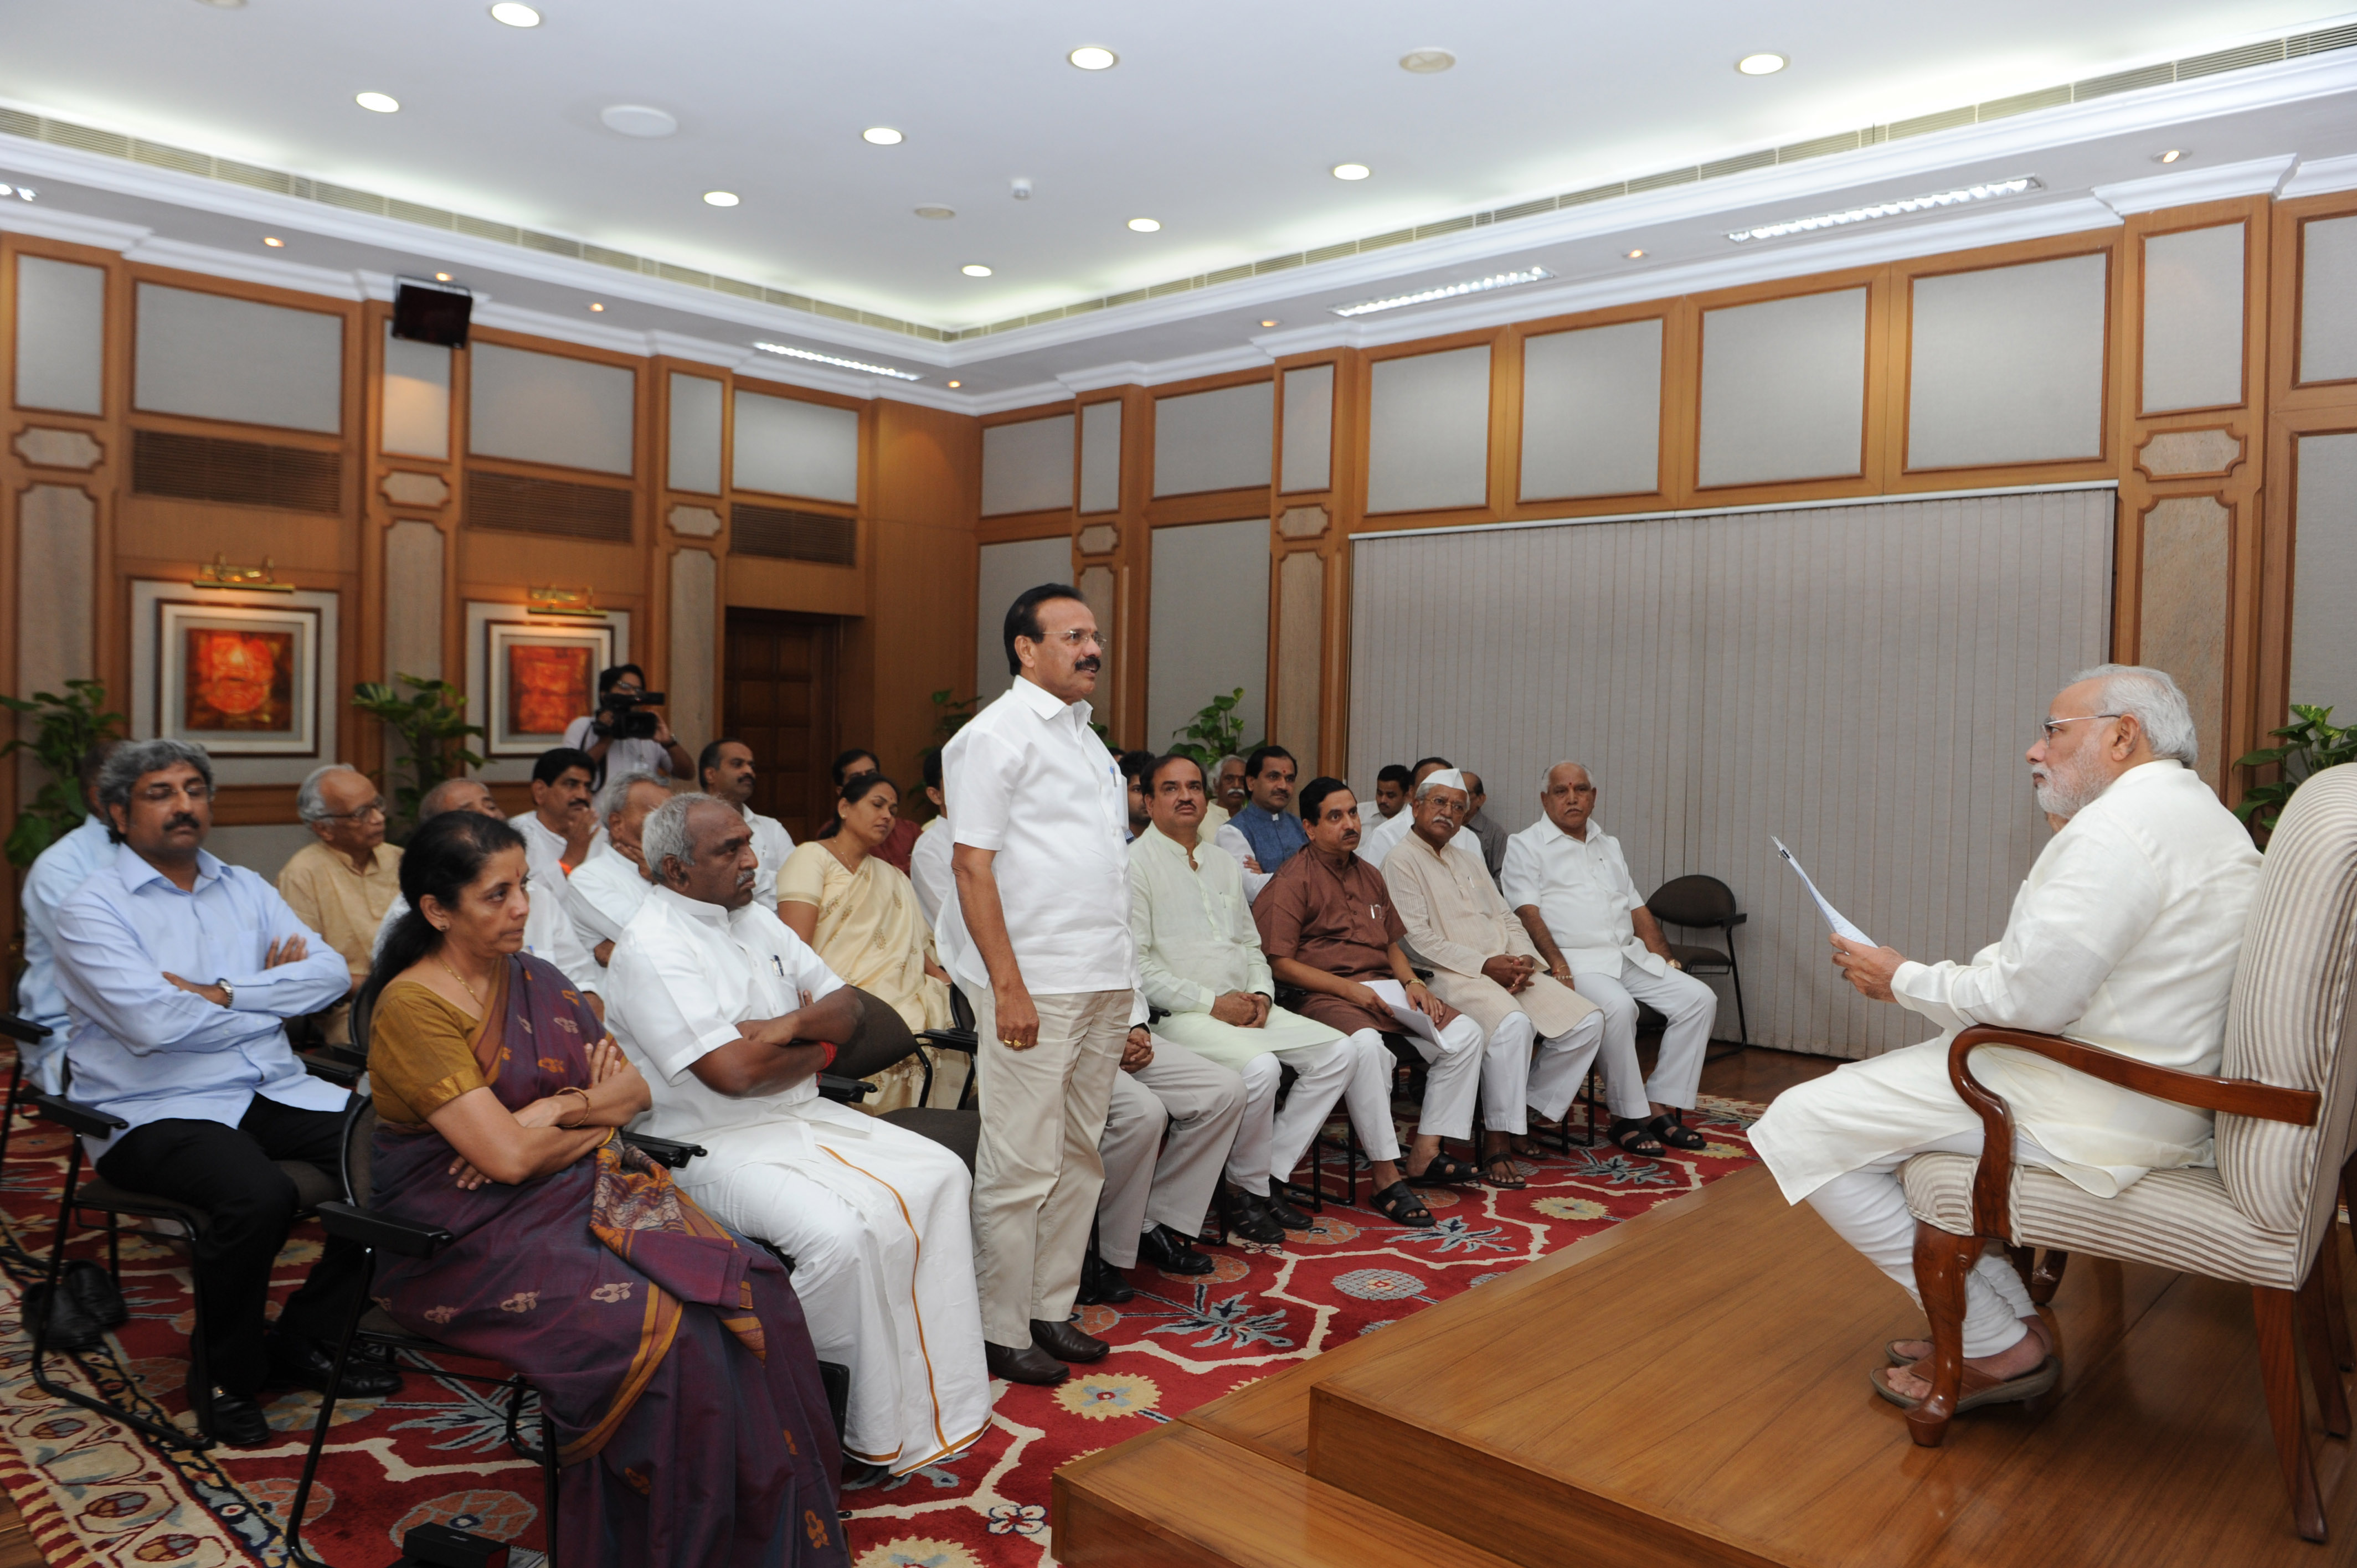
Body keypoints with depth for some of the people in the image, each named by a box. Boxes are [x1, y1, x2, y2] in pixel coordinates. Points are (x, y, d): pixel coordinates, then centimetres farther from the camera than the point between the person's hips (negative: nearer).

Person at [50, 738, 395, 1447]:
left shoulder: (245, 889, 16)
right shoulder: (93, 908, -1)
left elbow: (331, 973, 2)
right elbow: (153, 1023, -17)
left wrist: (222, 993, -10)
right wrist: (274, 989, -4)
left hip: (272, 1091, 6)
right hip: (155, 1110, -5)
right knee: (259, 1195, -34)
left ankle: (306, 1338, 4)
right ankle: (229, 1376, -6)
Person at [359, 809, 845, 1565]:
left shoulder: (533, 979, 11)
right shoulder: (413, 1006, -11)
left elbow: (634, 1090, 10)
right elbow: (507, 1154, -18)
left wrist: (559, 1111, -10)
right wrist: (594, 1110, -1)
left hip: (575, 1194, 6)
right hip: (469, 1239, -6)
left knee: (750, 1289, -18)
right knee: (663, 1326, -28)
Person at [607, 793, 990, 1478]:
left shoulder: (755, 919, 11)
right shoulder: (653, 947, -15)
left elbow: (850, 1008, 11)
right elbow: (731, 1071, -24)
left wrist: (791, 1025, -11)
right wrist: (817, 1048, -6)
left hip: (800, 1115, 9)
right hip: (711, 1145, -8)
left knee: (941, 1174, -5)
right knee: (838, 1231, -29)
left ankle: (935, 1393, 0)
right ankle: (869, 1428, -7)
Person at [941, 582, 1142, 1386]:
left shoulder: (1085, 737, 18)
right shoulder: (995, 736, -8)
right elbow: (972, 866, -14)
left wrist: (1127, 986, 17)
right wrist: (1008, 986, -19)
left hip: (1104, 985, 8)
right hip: (1034, 987, -8)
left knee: (1079, 1159, 14)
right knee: (1022, 1167, -1)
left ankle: (1051, 1311, 25)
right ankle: (1001, 1331, 12)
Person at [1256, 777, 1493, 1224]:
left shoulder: (1369, 876, 20)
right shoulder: (1293, 881, -4)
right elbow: (1280, 962, -10)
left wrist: (1411, 981, 5)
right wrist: (1350, 989, -16)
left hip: (1383, 987, 8)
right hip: (1325, 995, -7)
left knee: (1467, 1034, -10)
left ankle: (1425, 1154, -4)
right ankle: (1386, 1178, -27)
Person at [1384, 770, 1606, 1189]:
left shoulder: (1469, 863, 27)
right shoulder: (1402, 862, 1)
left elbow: (1508, 920, 21)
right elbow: (1418, 939, -11)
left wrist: (1524, 959, -2)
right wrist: (1485, 965, -16)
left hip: (1510, 971, 8)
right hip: (1450, 977, -8)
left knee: (1587, 1022, -10)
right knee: (1513, 1024, -35)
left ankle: (1527, 1107, 1)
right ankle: (1497, 1142, -25)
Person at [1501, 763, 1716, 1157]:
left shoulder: (1608, 846, 24)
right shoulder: (1526, 846, 3)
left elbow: (1638, 909, 22)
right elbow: (1528, 913, -9)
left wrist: (1666, 959, 9)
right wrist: (1557, 965, -22)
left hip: (1630, 956, 7)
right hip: (1575, 959, -7)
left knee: (1700, 998, -11)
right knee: (1618, 1006, -34)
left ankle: (1660, 1105, -8)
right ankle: (1627, 1117, -18)